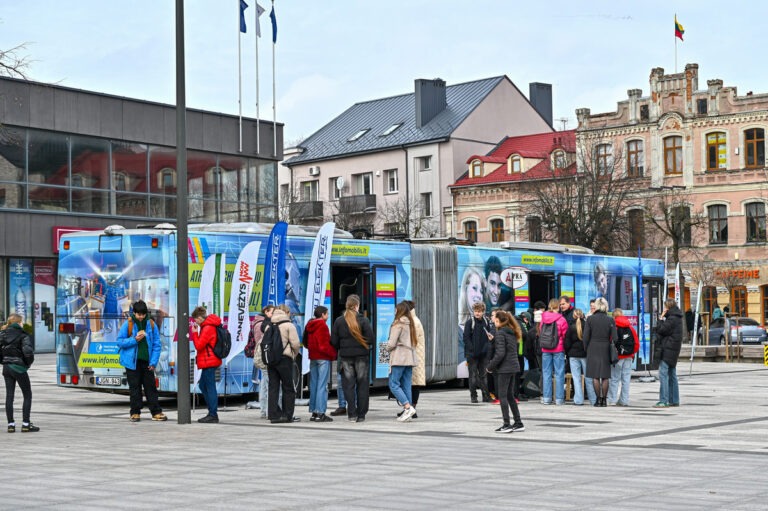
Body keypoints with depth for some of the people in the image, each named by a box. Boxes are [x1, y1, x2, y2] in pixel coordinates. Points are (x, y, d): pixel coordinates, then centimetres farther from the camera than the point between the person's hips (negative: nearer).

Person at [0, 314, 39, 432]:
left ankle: (11, 425, 9)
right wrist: (29, 362, -7)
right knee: (27, 396, 5)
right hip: (19, 368, -6)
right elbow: (27, 351, -23)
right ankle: (26, 424, 1)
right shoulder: (22, 335, -13)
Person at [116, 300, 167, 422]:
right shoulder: (128, 324, -4)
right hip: (132, 362, -1)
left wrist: (153, 362, -5)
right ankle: (135, 413, 12)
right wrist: (134, 340, -16)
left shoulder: (151, 324, 1)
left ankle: (156, 412, 7)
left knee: (150, 387, 3)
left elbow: (156, 345, 2)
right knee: (135, 388, 5)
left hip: (147, 362, 1)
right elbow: (120, 341, -2)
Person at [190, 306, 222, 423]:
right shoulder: (207, 326, 14)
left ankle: (213, 415, -5)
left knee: (210, 387, -7)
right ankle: (212, 412, 21)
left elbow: (199, 345, -17)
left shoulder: (207, 329, -17)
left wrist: (194, 333, -9)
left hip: (208, 362, -11)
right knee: (203, 385, 17)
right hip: (209, 362, 11)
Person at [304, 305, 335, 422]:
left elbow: (305, 342, 18)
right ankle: (320, 413, -11)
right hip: (323, 358, -8)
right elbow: (325, 344, -17)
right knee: (322, 385, -8)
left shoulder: (309, 326, 13)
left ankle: (314, 412, 14)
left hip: (313, 357, 8)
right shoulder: (322, 326, -12)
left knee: (313, 385, 11)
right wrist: (334, 354, -8)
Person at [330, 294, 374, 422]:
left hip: (345, 356, 1)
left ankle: (352, 415, 1)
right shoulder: (363, 320, -7)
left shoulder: (339, 321, 0)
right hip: (362, 355, -1)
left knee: (348, 385, 6)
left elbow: (334, 342, 0)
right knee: (362, 385, 6)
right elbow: (370, 339, -9)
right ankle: (361, 415, 7)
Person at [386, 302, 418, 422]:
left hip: (399, 358, -8)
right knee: (406, 385, 8)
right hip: (410, 358, 8)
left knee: (393, 384, -4)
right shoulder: (411, 324, 14)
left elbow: (392, 343, -13)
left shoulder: (398, 324, -9)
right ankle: (407, 413, 6)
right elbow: (415, 341, 14)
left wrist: (388, 348, 9)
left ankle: (408, 407, -16)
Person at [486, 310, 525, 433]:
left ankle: (506, 425, -3)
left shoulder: (500, 333, -13)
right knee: (510, 396, 14)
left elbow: (500, 353, -17)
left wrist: (490, 366, -9)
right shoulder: (512, 332, 13)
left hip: (504, 368, -8)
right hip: (514, 367, 8)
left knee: (502, 396, -2)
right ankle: (518, 423, 14)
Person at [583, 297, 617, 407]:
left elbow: (586, 336, -4)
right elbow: (614, 337, -3)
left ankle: (598, 399, 2)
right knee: (605, 376, 7)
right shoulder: (610, 320, -2)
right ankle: (604, 399, 7)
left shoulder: (590, 319, -4)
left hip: (593, 349, -1)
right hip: (606, 349, 1)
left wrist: (586, 349, 8)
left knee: (595, 376, 3)